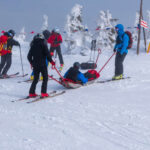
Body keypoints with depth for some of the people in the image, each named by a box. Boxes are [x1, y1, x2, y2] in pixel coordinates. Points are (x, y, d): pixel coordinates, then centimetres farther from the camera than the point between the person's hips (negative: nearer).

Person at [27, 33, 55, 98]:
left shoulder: (33, 45, 7)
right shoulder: (43, 44, -6)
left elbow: (29, 56, 10)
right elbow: (47, 53, -13)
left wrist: (31, 62, 26)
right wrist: (51, 61, -2)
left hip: (35, 64, 5)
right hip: (42, 64, -5)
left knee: (35, 79, 14)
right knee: (45, 78, 5)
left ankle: (31, 93, 9)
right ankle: (43, 93, -4)